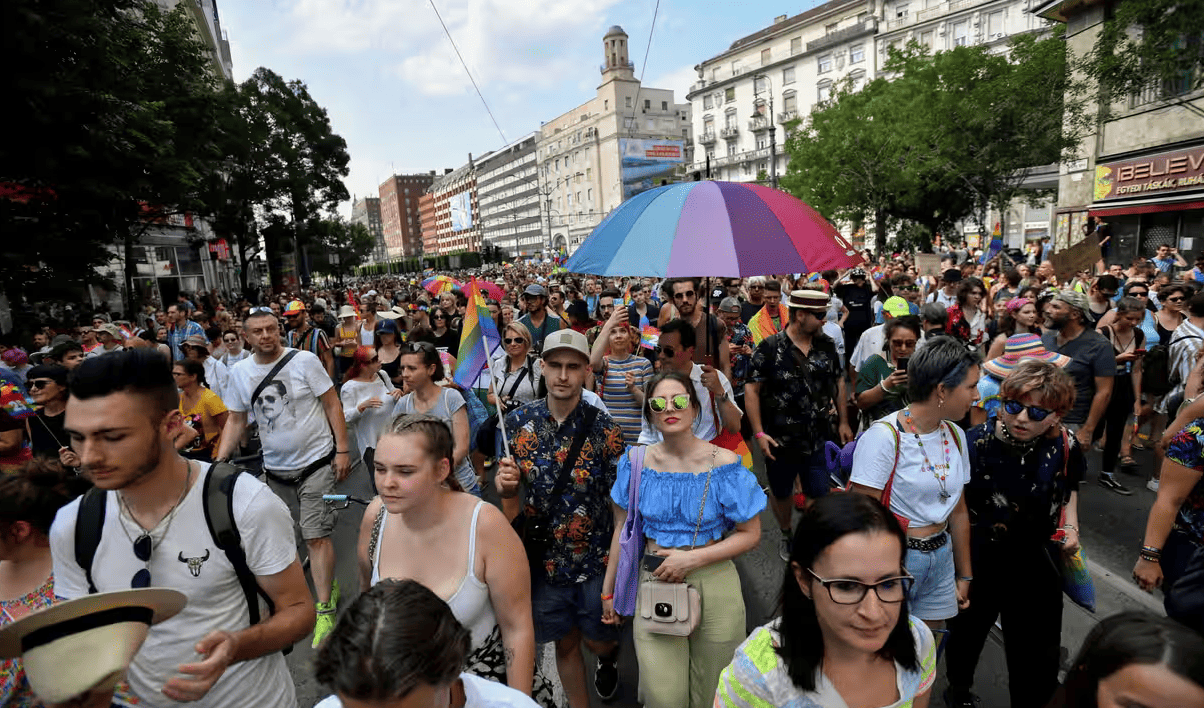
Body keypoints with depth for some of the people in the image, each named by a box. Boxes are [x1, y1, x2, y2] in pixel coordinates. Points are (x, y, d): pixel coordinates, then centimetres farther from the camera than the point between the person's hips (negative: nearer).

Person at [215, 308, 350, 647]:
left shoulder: (304, 360, -10)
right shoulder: (239, 372, 3)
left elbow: (332, 405, -7)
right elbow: (236, 420, 11)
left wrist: (342, 450, -11)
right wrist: (218, 462, 0)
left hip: (316, 461, -5)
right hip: (275, 467, 5)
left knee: (316, 537, -6)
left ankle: (324, 610, 2)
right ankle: (327, 581, 34)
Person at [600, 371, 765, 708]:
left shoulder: (724, 465, -10)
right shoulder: (636, 464, -3)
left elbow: (750, 534, -6)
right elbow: (622, 530, 6)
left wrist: (692, 558, -17)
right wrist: (608, 590, 9)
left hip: (713, 585, -1)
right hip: (654, 582, 1)